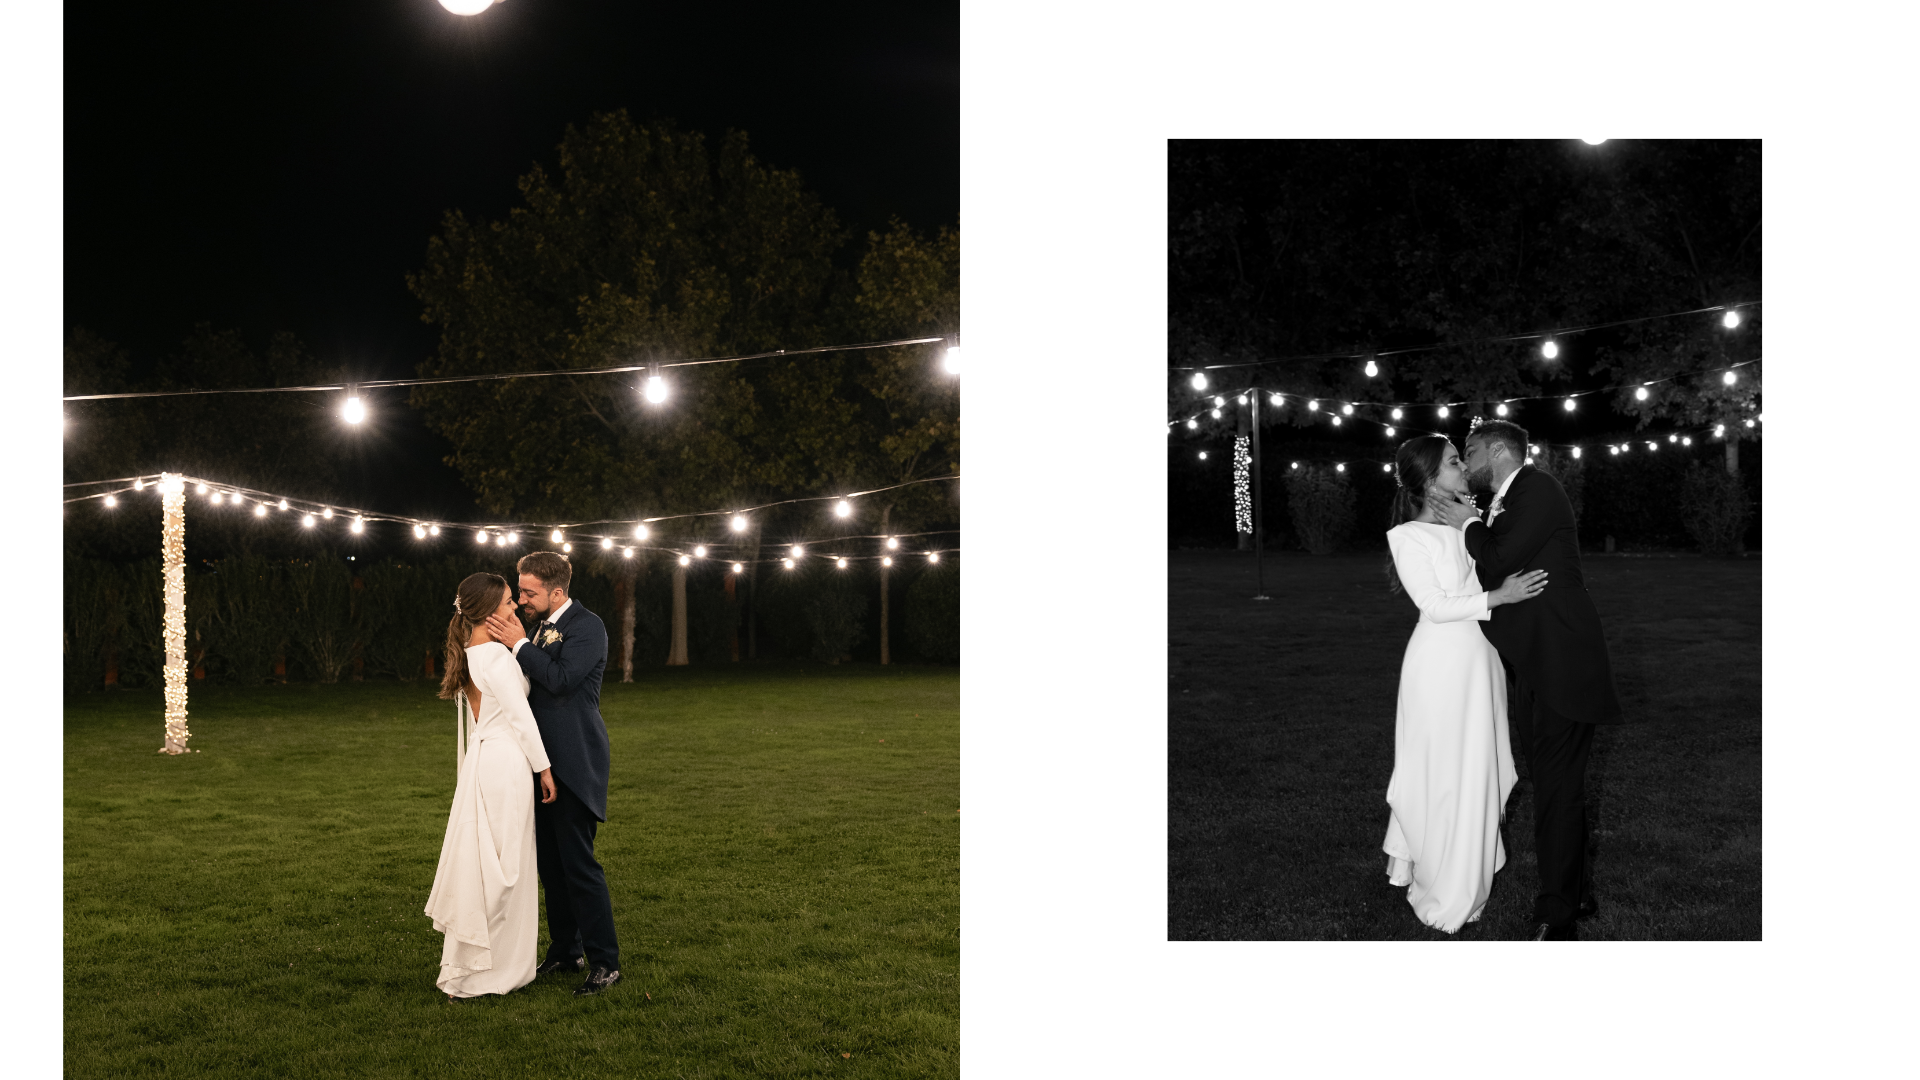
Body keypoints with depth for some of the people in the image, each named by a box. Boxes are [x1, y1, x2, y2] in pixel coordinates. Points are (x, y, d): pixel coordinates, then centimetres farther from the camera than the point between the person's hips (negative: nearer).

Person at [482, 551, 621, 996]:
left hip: (572, 764, -9)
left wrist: (519, 644, -19)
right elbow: (530, 684, 16)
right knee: (550, 862, 14)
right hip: (543, 761, 9)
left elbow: (562, 679, -24)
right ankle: (565, 951, 26)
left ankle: (605, 962, 1)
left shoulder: (587, 626, -12)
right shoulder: (542, 628, 15)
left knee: (578, 863, -7)